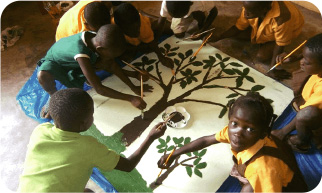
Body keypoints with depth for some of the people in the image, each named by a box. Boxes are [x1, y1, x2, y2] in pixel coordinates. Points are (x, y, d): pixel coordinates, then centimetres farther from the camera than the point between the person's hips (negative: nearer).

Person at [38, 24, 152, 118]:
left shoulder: (98, 39, -25)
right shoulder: (82, 53, -45)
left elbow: (113, 65, -12)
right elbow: (99, 89, -43)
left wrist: (133, 87, -14)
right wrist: (130, 98, -44)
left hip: (73, 62, 5)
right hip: (54, 61, -5)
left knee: (106, 64, -23)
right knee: (43, 76, -41)